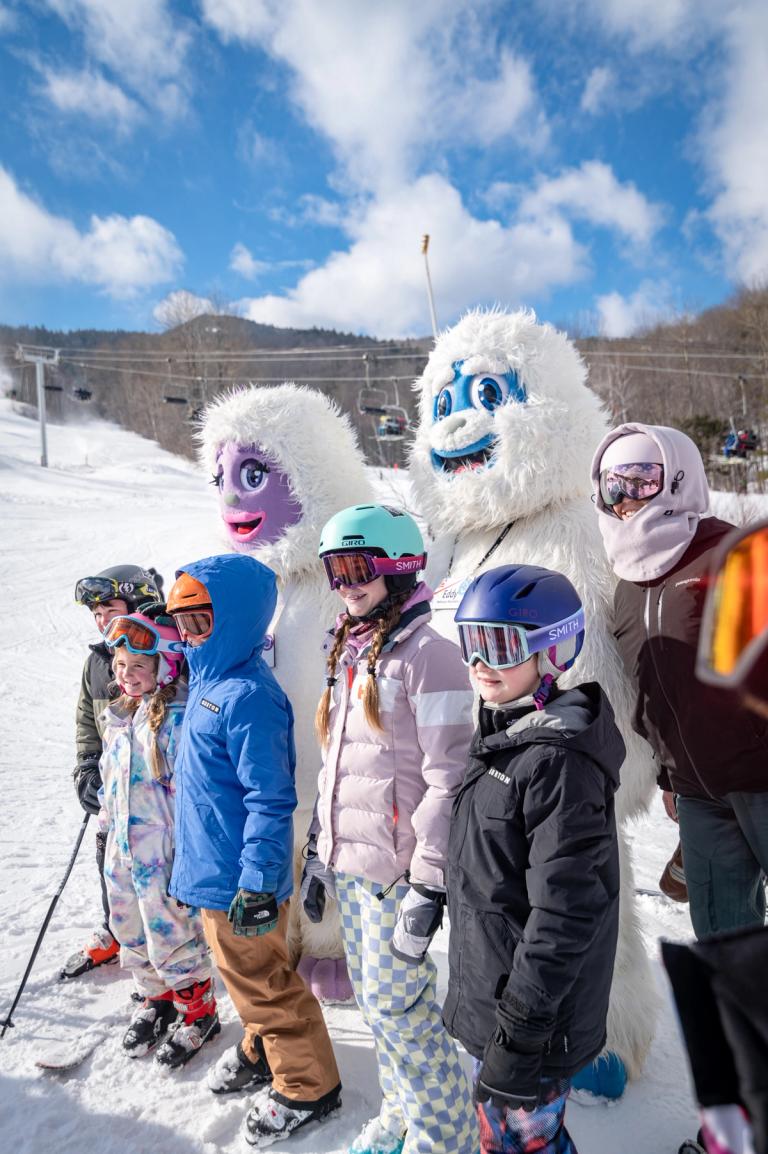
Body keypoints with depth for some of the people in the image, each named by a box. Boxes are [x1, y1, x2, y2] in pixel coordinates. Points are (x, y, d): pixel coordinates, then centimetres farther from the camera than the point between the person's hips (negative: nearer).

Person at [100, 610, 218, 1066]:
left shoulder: (179, 716, -18)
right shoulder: (118, 717, 8)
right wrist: (109, 827, 22)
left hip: (163, 851, -8)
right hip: (123, 849, 8)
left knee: (171, 934, 2)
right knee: (132, 934, 19)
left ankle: (199, 1012, 25)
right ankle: (157, 999, 41)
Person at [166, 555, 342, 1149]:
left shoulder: (246, 695, -26)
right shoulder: (209, 680, 6)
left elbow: (269, 799, -27)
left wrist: (258, 883, -24)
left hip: (240, 877, -9)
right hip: (214, 868, 9)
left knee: (262, 982, 8)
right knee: (246, 977, 26)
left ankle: (308, 1086, 28)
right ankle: (263, 1051, 48)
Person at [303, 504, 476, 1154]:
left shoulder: (426, 653, -15)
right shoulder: (349, 653, 11)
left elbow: (448, 776, -17)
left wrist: (429, 882, -18)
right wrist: (319, 852, 18)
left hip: (395, 870, -8)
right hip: (347, 863, 8)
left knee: (395, 1003, 2)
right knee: (373, 996, 18)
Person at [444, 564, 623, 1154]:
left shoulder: (559, 759, -24)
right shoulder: (501, 736, 4)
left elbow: (564, 914, -24)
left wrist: (520, 1037, -19)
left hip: (535, 1015, -8)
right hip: (489, 995, 8)